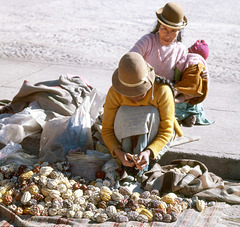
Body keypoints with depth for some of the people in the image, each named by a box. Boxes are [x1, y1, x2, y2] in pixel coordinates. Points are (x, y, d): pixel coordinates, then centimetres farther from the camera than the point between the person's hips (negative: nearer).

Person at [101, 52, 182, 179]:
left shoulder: (162, 91, -26)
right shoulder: (114, 93, -22)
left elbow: (167, 130, -22)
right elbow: (107, 129, -16)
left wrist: (148, 152, -39)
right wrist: (118, 152, -36)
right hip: (127, 137, 1)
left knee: (150, 113, -33)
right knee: (124, 113, -31)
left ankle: (141, 166, -26)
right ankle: (126, 164, -23)